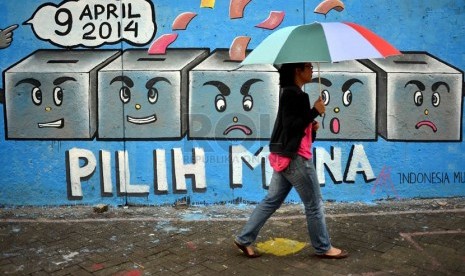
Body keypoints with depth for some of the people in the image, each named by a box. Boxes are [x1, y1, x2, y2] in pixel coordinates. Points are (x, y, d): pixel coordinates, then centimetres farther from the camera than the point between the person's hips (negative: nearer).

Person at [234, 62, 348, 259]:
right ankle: (323, 248, 19)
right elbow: (291, 126, -21)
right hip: (295, 156, -10)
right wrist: (315, 111, -17)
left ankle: (244, 239, 17)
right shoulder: (293, 94, -15)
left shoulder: (290, 92, 16)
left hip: (285, 155, 10)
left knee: (272, 200, 13)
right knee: (314, 204, 4)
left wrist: (311, 124, 6)